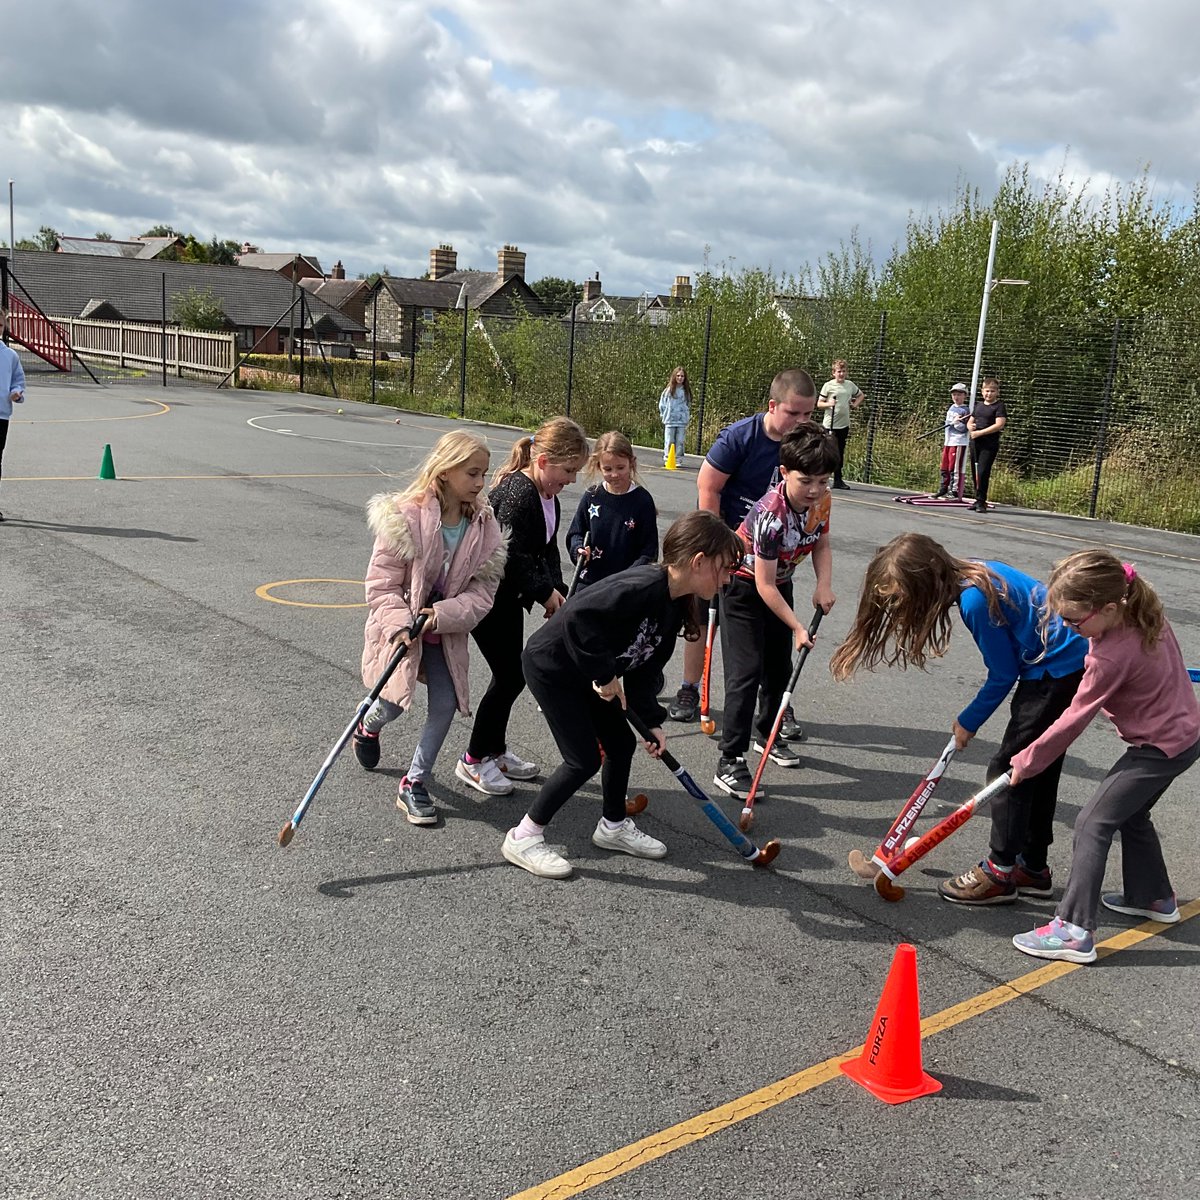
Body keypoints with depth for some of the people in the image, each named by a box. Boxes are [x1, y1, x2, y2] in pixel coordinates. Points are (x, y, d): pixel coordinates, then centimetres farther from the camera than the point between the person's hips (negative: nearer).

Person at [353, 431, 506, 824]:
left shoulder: (484, 526, -7)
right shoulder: (406, 517, -19)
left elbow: (482, 591, -9)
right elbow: (382, 584, -15)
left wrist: (442, 615, -24)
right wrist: (400, 626, -27)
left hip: (447, 634, 4)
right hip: (400, 630, -3)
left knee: (445, 703, -4)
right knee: (394, 703, -2)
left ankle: (414, 784, 13)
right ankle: (367, 727, 38)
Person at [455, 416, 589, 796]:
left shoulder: (548, 496, 6)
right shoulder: (517, 492, -25)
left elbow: (547, 549, 13)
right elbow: (511, 556, -28)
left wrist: (557, 590, -1)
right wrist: (545, 592, -18)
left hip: (510, 596, 10)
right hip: (488, 596, -10)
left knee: (513, 675, 15)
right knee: (510, 676, -4)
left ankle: (495, 751, 31)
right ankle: (474, 760, 11)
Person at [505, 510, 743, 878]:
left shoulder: (676, 606, -1)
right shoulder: (643, 586, -31)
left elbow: (645, 667, 4)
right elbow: (579, 614, -40)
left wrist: (651, 719, -5)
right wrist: (604, 673, -30)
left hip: (586, 674, 9)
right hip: (550, 665, -9)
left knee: (622, 743, 14)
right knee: (584, 760, -7)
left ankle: (614, 826, 35)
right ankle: (524, 837, 7)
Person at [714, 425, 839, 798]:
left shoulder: (821, 501, -14)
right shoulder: (771, 515, -35)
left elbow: (821, 545, 3)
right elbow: (764, 585, -31)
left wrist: (824, 585, -15)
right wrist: (797, 627, -29)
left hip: (780, 584, 8)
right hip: (743, 585, -7)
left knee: (780, 667, 18)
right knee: (746, 672, -14)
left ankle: (767, 733, 41)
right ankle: (730, 763, -10)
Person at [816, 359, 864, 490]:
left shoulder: (850, 384, 9)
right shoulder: (828, 385, -4)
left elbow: (861, 395, 27)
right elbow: (819, 404, -3)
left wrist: (855, 405, 9)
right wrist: (829, 404, -21)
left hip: (844, 425, 5)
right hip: (830, 425, -4)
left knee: (840, 453, 8)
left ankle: (838, 480, 13)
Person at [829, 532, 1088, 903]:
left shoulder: (975, 601, -25)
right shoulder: (972, 571, 3)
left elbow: (1003, 674, -14)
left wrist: (970, 721, 0)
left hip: (1058, 670, -10)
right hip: (1074, 663, 10)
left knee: (1009, 768, -2)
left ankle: (999, 872, 8)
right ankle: (1032, 867, 27)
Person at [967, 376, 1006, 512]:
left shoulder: (999, 406, -4)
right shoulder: (978, 405, 16)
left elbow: (999, 425, -15)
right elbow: (970, 422, 22)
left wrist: (980, 432, -17)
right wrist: (970, 427, -3)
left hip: (989, 444, -7)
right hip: (975, 443, 7)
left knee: (983, 472, -12)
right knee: (975, 472, 9)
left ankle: (981, 501, -6)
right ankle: (978, 500, 19)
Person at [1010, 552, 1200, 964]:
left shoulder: (1112, 657, -31)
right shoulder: (1145, 612, -7)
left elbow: (1073, 720, -23)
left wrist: (1026, 762, -12)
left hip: (1159, 748, -10)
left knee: (1093, 822, -10)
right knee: (1131, 815, 25)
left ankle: (1076, 930, -11)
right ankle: (1154, 897, 44)